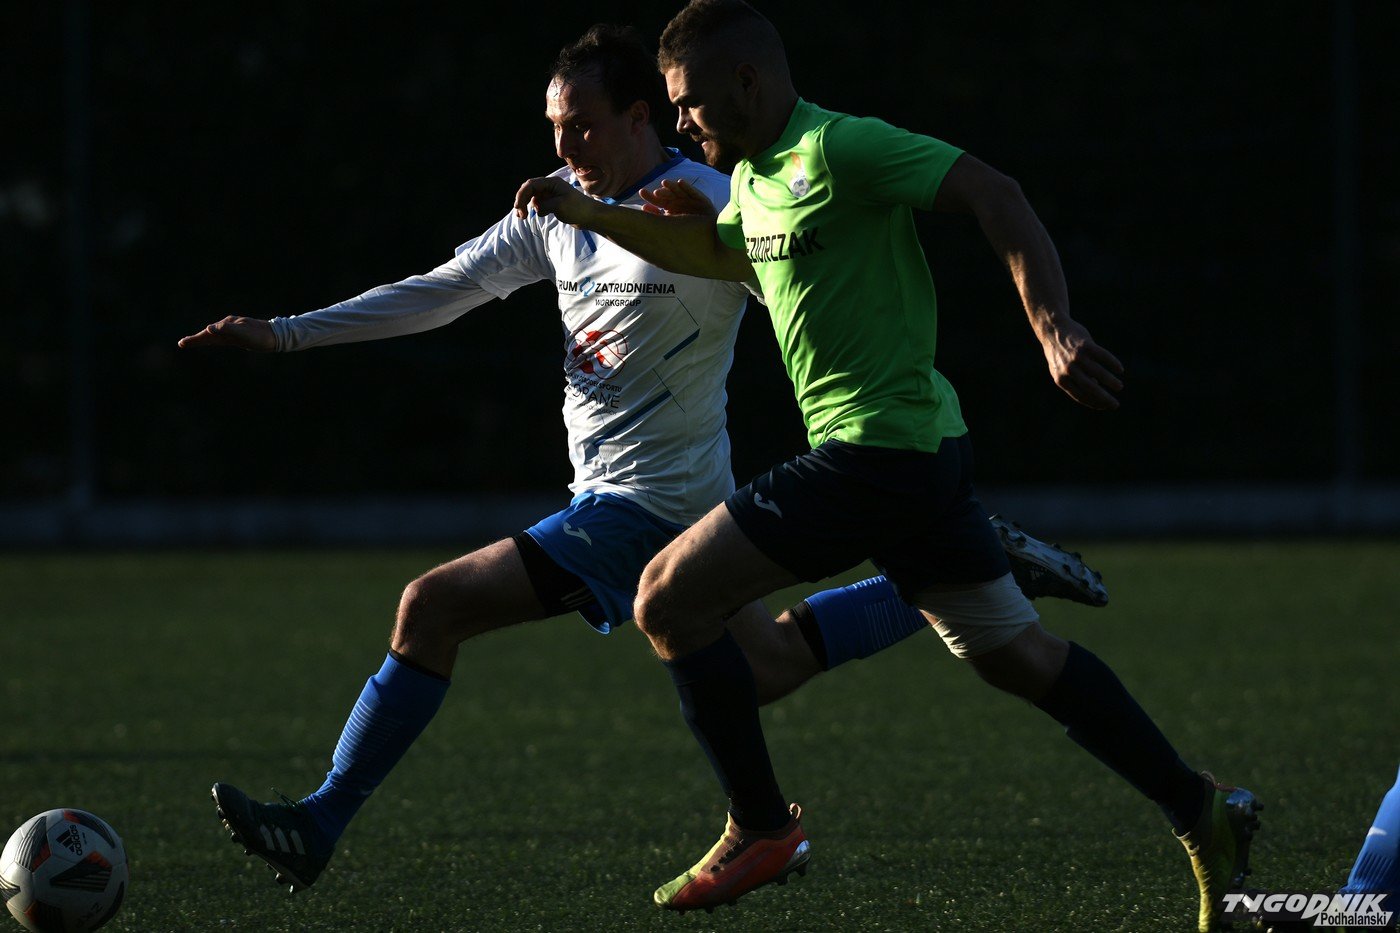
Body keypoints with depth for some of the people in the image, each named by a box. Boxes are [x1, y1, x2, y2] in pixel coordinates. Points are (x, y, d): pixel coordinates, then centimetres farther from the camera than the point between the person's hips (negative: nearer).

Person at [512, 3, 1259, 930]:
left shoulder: (840, 149, -14)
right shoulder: (755, 177, 15)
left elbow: (995, 195, -20)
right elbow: (713, 254, 36)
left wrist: (1055, 329, -29)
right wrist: (588, 214, 23)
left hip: (875, 454, -10)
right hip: (923, 449, 10)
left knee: (669, 600, -6)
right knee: (1018, 655, 13)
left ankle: (763, 828, 1)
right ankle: (1203, 812, 15)